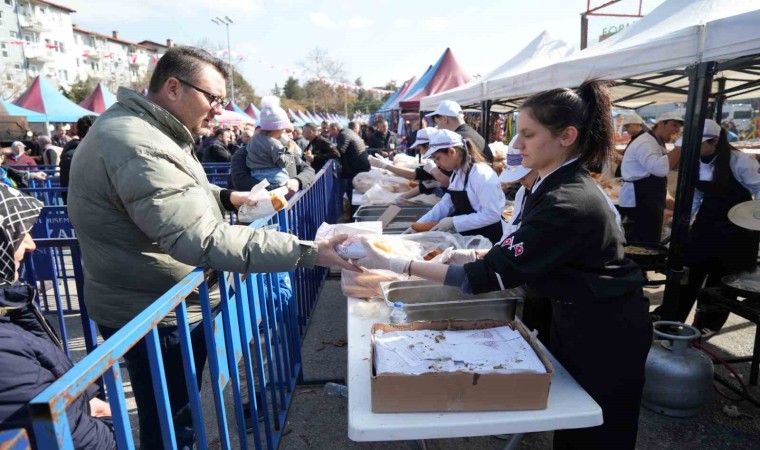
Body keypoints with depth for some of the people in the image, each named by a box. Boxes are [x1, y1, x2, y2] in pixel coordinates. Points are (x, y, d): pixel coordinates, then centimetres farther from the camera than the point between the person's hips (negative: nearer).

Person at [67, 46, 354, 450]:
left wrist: (227, 197, 5)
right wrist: (309, 252, -40)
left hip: (160, 305, 10)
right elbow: (203, 240, -38)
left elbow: (176, 195, 23)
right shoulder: (139, 148, -28)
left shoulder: (144, 129, 8)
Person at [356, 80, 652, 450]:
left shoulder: (568, 203, -33)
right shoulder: (559, 183, -2)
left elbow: (488, 276, -34)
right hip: (576, 317, 8)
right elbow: (517, 254, 7)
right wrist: (476, 255, -8)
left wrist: (394, 264, -33)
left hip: (606, 333, -8)